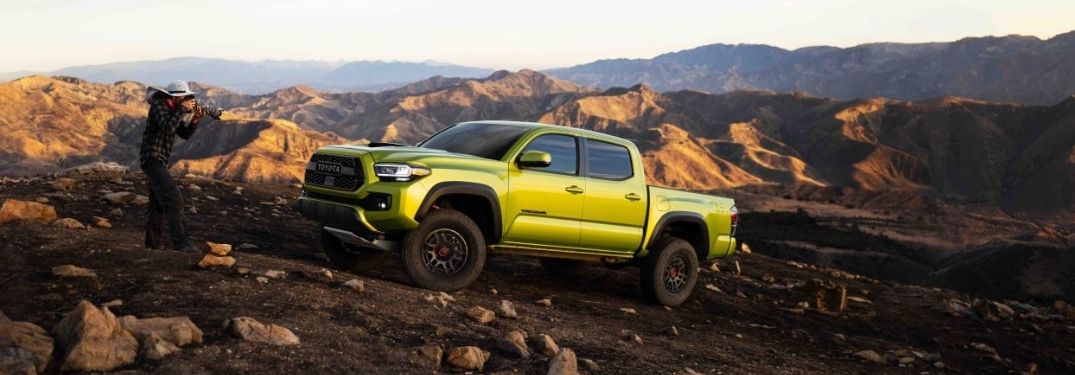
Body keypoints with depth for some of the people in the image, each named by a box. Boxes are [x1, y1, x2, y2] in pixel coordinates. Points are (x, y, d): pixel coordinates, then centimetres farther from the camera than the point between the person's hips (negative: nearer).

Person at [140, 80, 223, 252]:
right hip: (152, 159, -10)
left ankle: (152, 241, 24)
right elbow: (167, 127, -27)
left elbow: (185, 134, 14)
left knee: (158, 202, 15)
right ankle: (180, 242, -20)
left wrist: (194, 120, -2)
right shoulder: (158, 104, -12)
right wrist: (182, 109, -22)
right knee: (174, 199, -17)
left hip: (157, 162, 10)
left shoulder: (173, 109, 14)